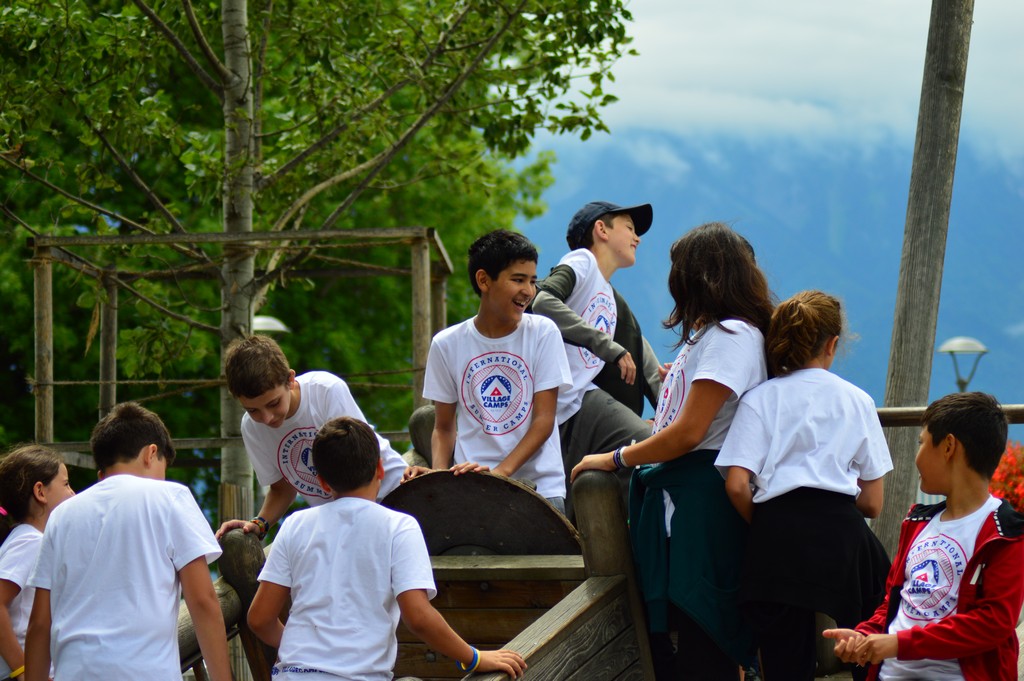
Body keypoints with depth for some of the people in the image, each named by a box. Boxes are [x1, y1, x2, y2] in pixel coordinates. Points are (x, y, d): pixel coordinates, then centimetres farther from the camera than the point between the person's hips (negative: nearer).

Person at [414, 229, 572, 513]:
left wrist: (501, 471, -17)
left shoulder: (543, 333, 0)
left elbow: (544, 420, -4)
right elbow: (444, 428, 12)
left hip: (539, 488, -1)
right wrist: (439, 476, -8)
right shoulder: (447, 345, 5)